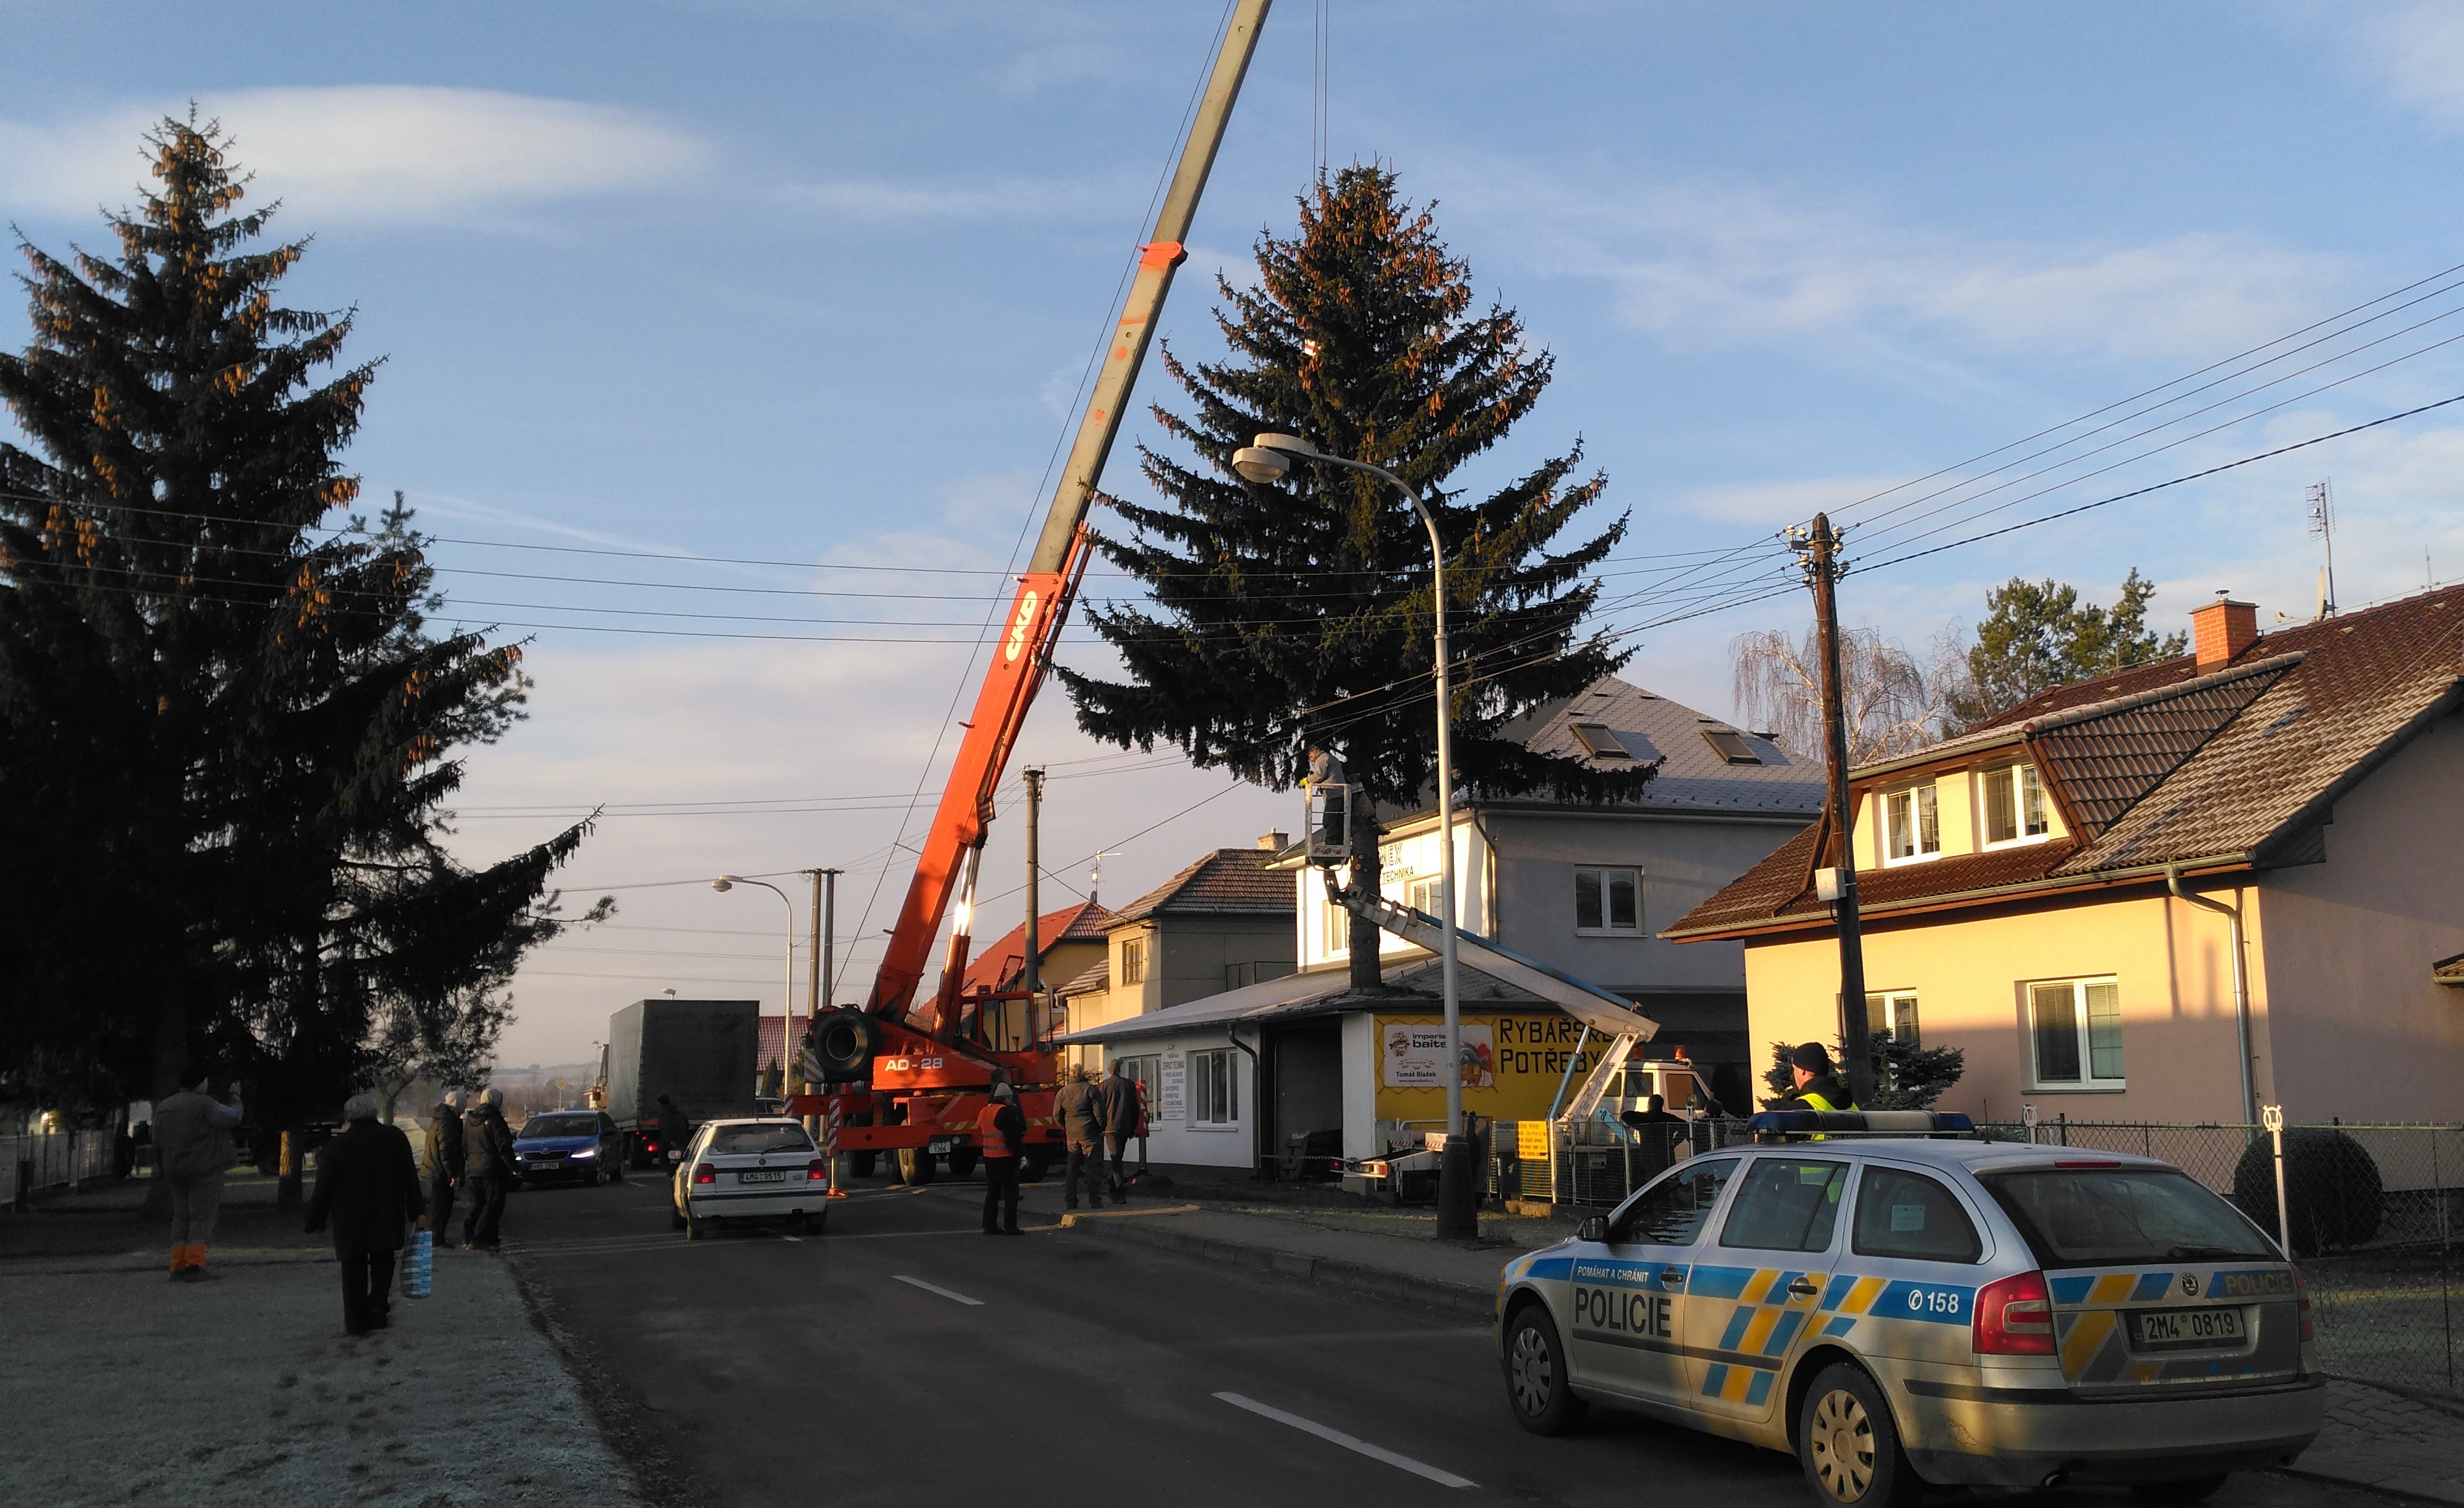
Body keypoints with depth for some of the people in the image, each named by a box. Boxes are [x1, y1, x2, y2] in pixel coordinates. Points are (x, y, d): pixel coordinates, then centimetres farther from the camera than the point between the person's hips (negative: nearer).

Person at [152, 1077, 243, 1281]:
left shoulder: (164, 1108, 10)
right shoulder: (205, 1105, -12)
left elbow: (158, 1144, 11)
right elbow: (232, 1118, -5)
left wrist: (163, 1170, 18)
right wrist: (235, 1097, 11)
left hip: (177, 1173, 7)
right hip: (204, 1171, -7)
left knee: (182, 1218, 10)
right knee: (202, 1218, -5)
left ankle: (178, 1268, 4)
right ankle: (195, 1268, -11)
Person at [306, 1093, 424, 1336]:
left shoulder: (335, 1147, -5)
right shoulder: (395, 1137, 0)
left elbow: (323, 1190, -2)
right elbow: (411, 1178, 2)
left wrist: (315, 1222, 10)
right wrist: (417, 1212, 8)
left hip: (349, 1223, -1)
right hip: (387, 1219, 1)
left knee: (354, 1271, 8)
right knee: (383, 1262, 17)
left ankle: (356, 1323, 8)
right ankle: (378, 1302, -5)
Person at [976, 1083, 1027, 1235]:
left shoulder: (984, 1112, 13)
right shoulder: (1007, 1112, -15)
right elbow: (1013, 1138, -19)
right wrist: (1021, 1154, -13)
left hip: (989, 1158, 8)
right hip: (1006, 1158, -8)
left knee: (992, 1192, 14)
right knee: (1010, 1193, -2)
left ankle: (989, 1226, 15)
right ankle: (1010, 1227, -3)